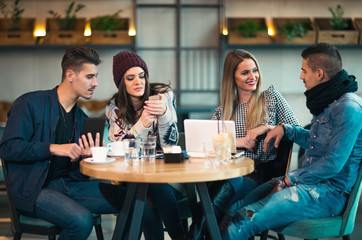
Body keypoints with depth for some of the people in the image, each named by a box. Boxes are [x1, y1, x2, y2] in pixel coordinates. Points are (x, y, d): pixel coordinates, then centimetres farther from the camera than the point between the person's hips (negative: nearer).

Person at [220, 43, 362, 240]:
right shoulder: (327, 101, 15)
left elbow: (333, 164, -21)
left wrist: (290, 179, -12)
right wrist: (285, 129, 16)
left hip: (329, 193, -9)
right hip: (310, 181, 9)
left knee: (239, 223, -25)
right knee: (234, 212, -4)